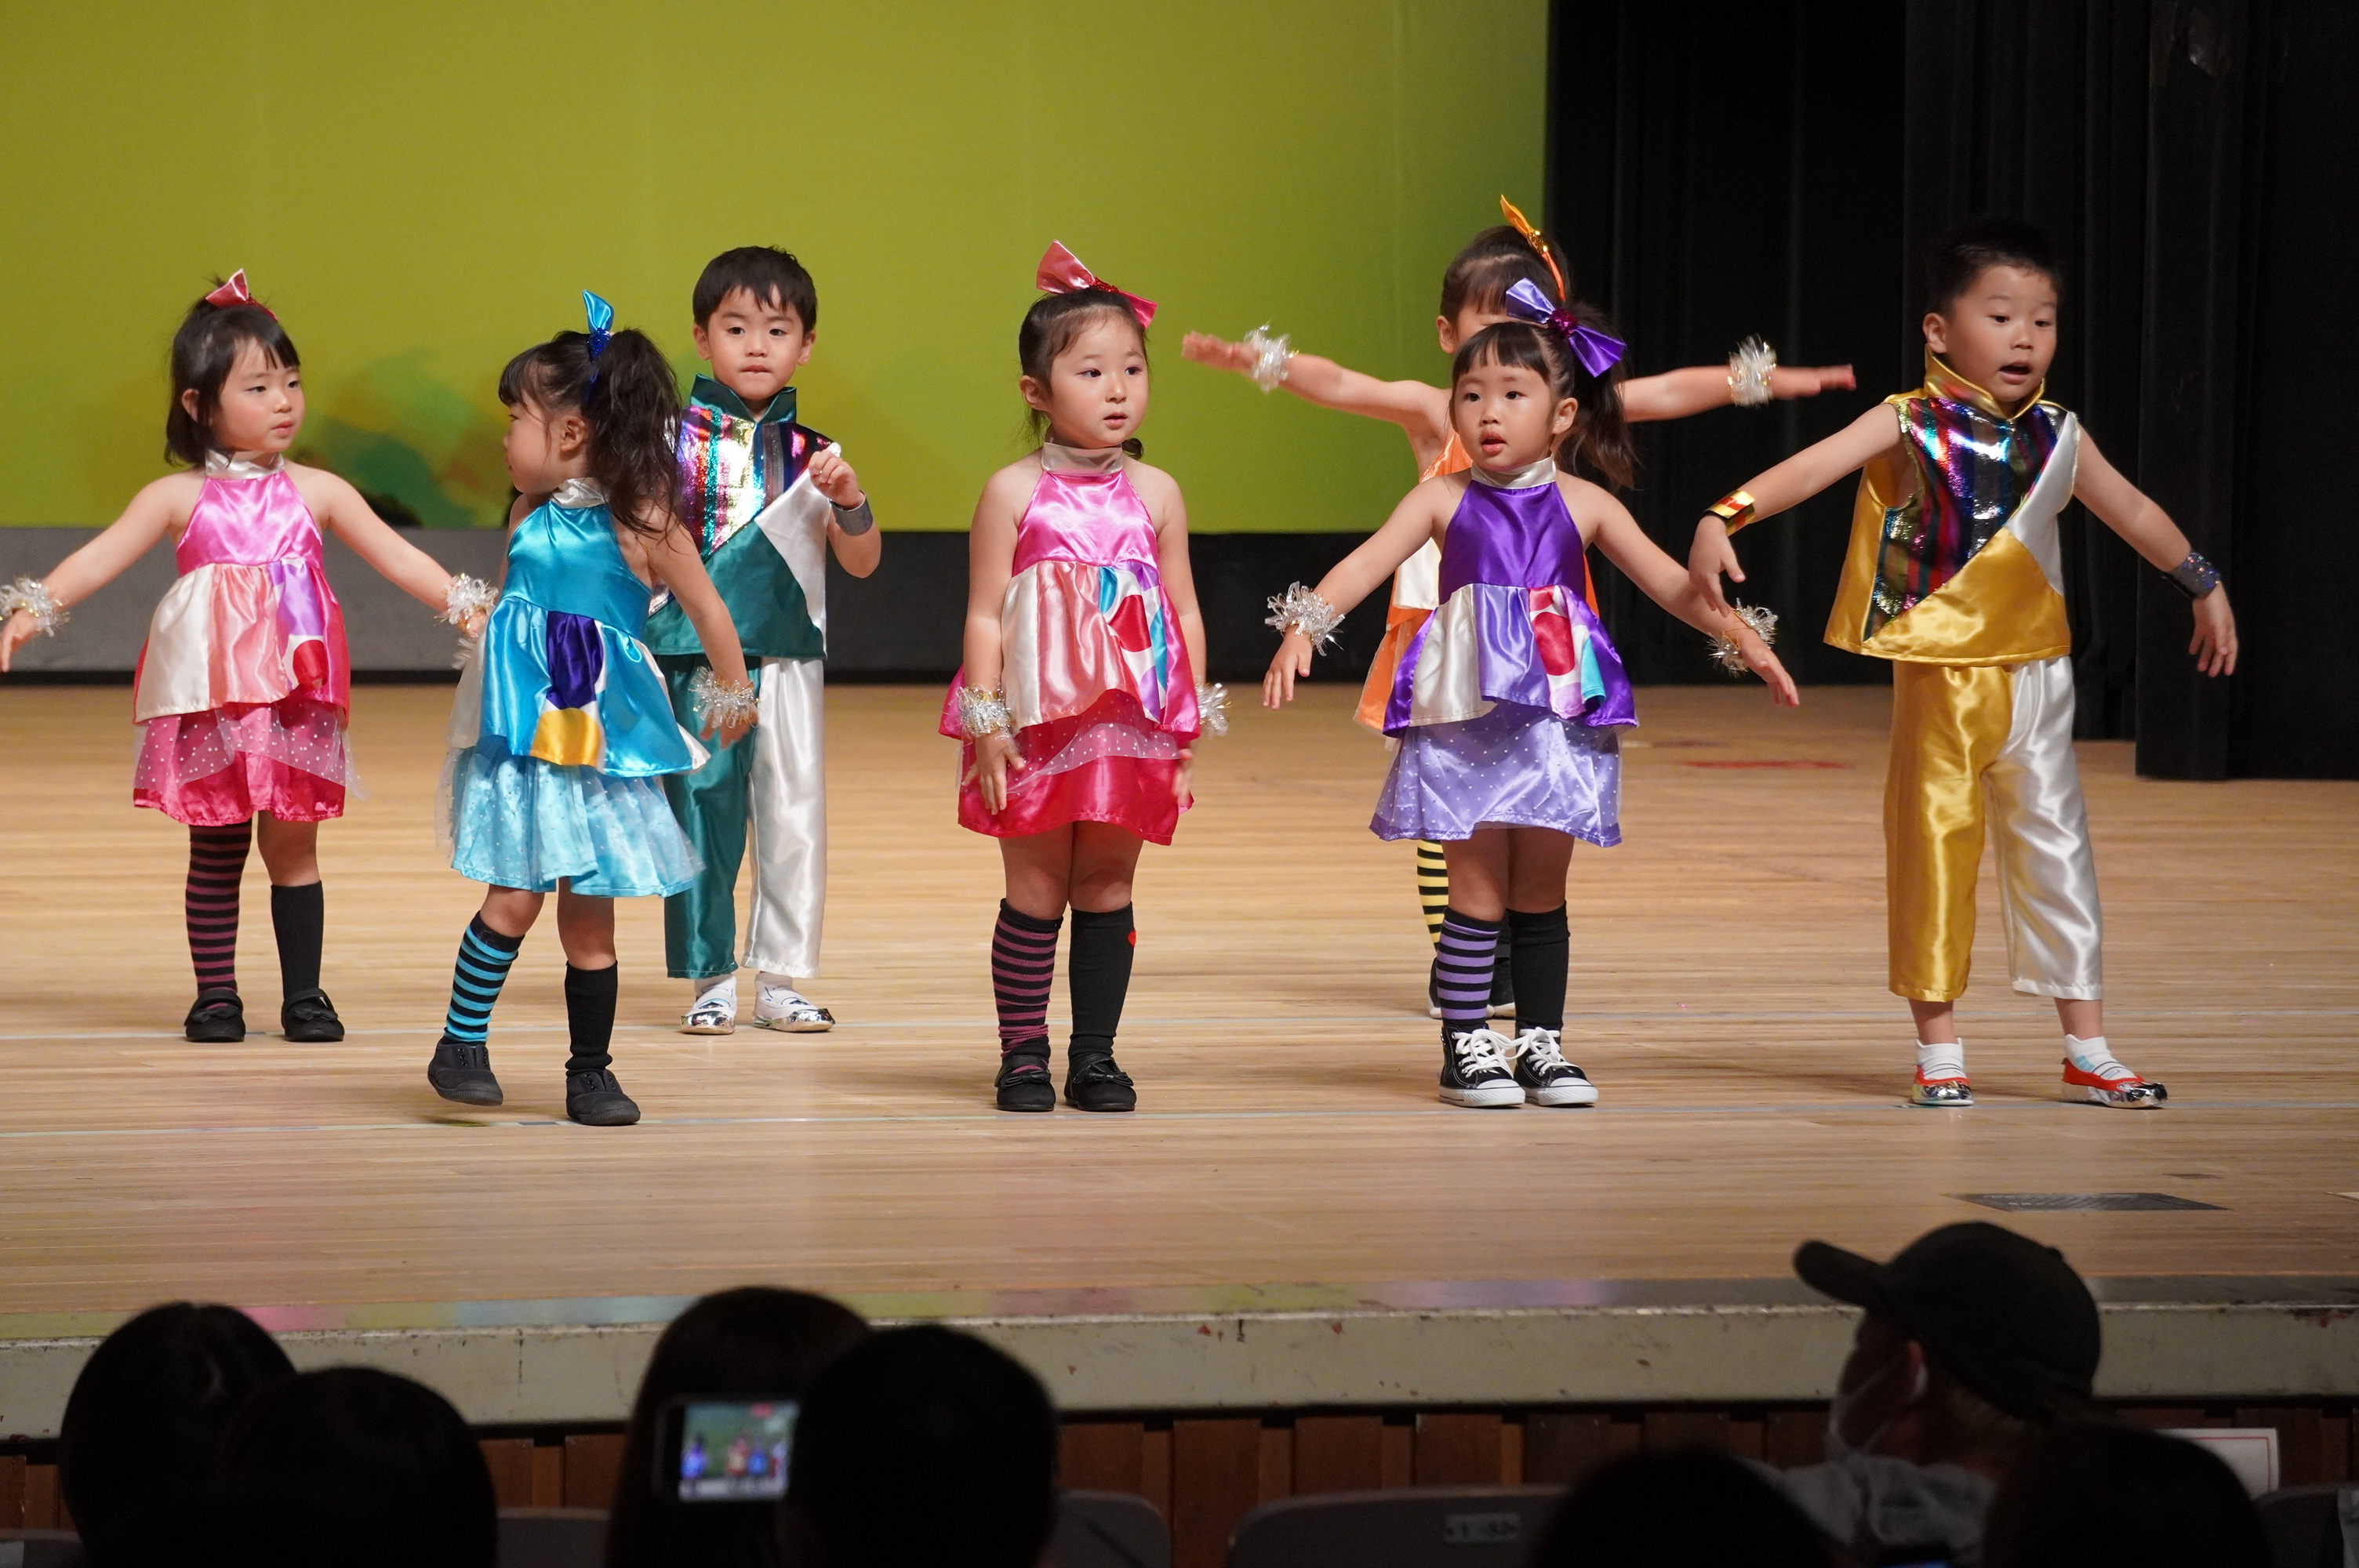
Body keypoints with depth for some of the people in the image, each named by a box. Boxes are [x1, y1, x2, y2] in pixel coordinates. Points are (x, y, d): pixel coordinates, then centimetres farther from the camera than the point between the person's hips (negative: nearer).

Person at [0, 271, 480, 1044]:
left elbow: (396, 555, 8)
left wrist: (463, 602, -3)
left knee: (293, 842, 5)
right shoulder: (179, 498, 2)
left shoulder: (316, 491, 8)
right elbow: (101, 556, -4)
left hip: (296, 695, 1)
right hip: (209, 693, -1)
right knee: (216, 848, 4)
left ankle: (303, 995, 13)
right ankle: (215, 995, 14)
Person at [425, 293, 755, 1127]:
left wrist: (731, 694, 10)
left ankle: (591, 1073, 13)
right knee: (514, 896, -9)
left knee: (589, 915, 4)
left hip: (600, 743, -2)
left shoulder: (641, 522, -9)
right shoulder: (529, 516, 4)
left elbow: (708, 611, 0)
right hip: (521, 738, 2)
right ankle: (461, 1043, 2)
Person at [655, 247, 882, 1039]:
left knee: (795, 816, 4)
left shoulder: (811, 453, 6)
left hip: (787, 657, 2)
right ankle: (710, 979, 10)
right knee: (702, 810, 1)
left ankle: (781, 979, 13)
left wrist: (847, 500, -14)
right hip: (692, 658, -2)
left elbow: (862, 562, 3)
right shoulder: (675, 440, 1)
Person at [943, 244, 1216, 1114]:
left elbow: (1184, 614, 10)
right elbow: (985, 616, -5)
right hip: (1036, 722, -3)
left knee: (1107, 887, 7)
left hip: (1132, 725, 3)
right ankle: (1022, 1053, 11)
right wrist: (987, 723, -10)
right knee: (1034, 892, 3)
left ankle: (1095, 1054, 14)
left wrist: (1190, 723, 6)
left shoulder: (1155, 494, 4)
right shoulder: (1014, 493, -5)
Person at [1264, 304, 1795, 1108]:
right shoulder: (1443, 500, 0)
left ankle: (1541, 1041, 17)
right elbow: (1367, 563, -10)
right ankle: (1466, 1045, 7)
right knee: (1479, 887, -2)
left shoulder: (1584, 506, 5)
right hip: (1466, 721, -2)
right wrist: (1305, 623, -26)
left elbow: (1668, 581, 5)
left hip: (1558, 721, 2)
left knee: (1542, 889, 7)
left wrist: (1737, 632, -8)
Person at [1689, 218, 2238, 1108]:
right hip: (1939, 676, -4)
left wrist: (2205, 589, 32)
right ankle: (1939, 1051, 11)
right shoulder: (1910, 428, -9)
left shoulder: (2056, 440, 5)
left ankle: (2087, 1050, 15)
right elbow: (1808, 469, -23)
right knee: (1934, 848, 2)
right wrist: (1724, 518, -38)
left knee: (2056, 851, 8)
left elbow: (2136, 516, 21)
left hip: (2034, 677, 4)